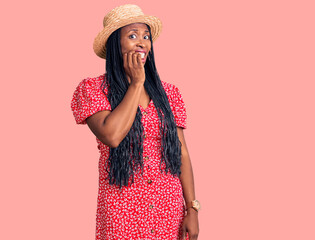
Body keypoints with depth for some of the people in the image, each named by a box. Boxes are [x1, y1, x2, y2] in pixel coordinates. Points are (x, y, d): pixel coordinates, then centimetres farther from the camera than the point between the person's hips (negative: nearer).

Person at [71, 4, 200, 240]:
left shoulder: (168, 92, 6)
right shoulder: (92, 89, -3)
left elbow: (181, 153, 5)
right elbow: (111, 136, -21)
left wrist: (192, 209, -1)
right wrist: (136, 83, -11)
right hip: (121, 212, -3)